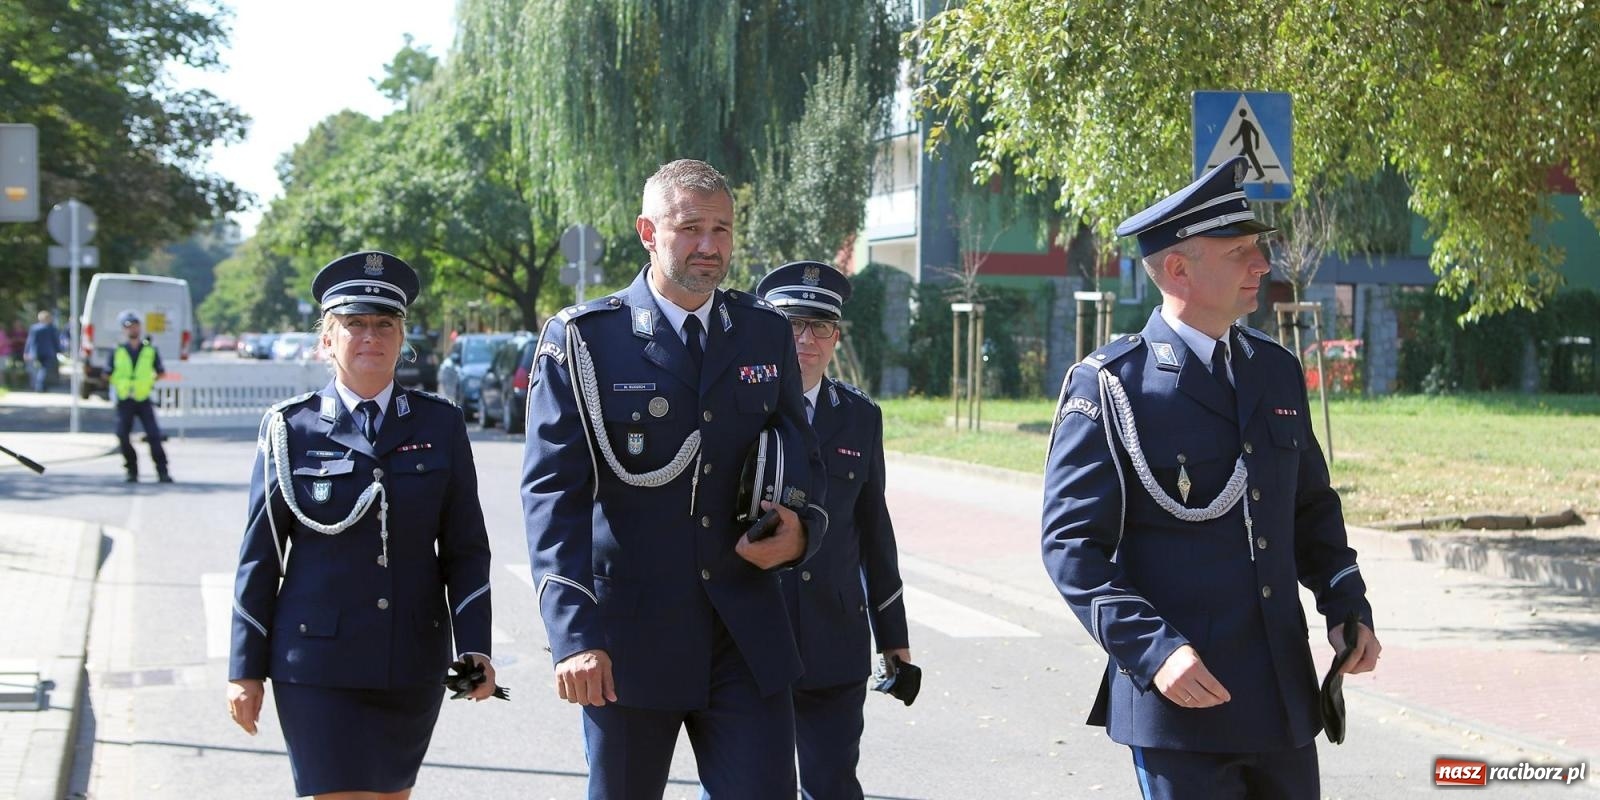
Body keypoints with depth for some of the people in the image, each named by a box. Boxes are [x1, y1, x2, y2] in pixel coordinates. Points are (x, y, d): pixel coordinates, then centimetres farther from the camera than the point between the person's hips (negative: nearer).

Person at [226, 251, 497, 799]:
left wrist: (474, 647, -4)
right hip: (320, 666, -2)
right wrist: (246, 668, 1)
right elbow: (260, 555, 3)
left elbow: (466, 548, 6)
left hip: (413, 665, 3)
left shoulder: (440, 424, 5)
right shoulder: (291, 428, 1)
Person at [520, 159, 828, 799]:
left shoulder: (767, 333, 9)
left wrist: (800, 525, -8)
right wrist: (574, 635, -22)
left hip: (746, 640, 3)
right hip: (629, 638, -3)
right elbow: (552, 490, -11)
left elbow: (799, 453, 17)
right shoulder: (583, 339, -4)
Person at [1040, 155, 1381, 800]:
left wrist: (1347, 607, 5)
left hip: (1284, 699, 6)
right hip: (1181, 697, -6)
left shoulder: (1278, 370, 11)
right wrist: (1152, 649, -22)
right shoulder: (1109, 385, -8)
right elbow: (1072, 544, -11)